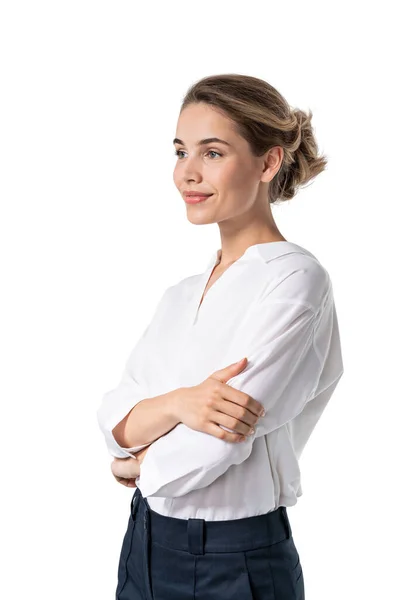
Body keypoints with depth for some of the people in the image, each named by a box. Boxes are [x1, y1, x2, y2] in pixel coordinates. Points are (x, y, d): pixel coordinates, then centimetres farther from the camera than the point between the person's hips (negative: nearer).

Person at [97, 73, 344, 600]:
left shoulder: (295, 280, -16)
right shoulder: (180, 295, 8)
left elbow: (212, 448, -22)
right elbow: (113, 419, -3)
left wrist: (139, 464, -3)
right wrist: (176, 404, -22)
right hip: (144, 548, 7)